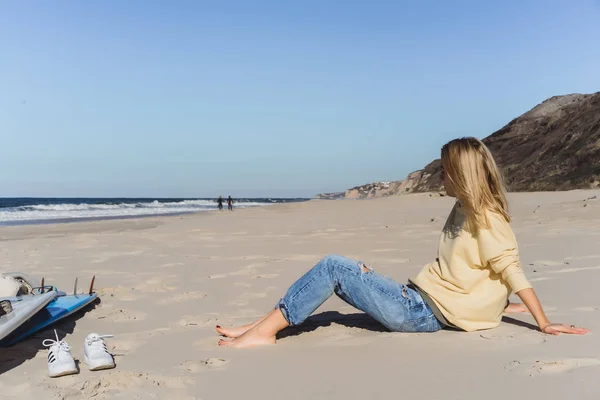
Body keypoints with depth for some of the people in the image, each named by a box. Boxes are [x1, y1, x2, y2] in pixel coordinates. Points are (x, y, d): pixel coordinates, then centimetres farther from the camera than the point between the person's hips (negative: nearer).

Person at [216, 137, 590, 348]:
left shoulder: (486, 218, -12)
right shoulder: (465, 210, 14)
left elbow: (512, 270, -14)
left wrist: (544, 323, -13)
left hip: (422, 313, -9)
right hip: (419, 300, 9)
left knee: (333, 266, -14)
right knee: (347, 271, 6)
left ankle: (263, 332, -9)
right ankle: (264, 325, 3)